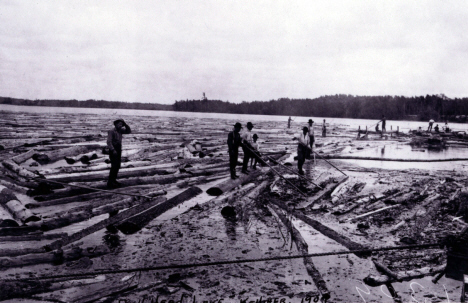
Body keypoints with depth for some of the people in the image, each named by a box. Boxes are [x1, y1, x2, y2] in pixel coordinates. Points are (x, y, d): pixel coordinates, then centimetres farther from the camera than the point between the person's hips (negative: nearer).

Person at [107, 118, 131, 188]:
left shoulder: (120, 131, 10)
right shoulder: (111, 131, -10)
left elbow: (129, 131, 10)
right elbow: (109, 142, -17)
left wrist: (125, 124, -2)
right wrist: (113, 150, -26)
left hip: (118, 151, 8)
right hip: (113, 151, -8)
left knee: (117, 166, 8)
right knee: (114, 166, -13)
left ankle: (113, 180, 16)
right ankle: (110, 182, -11)